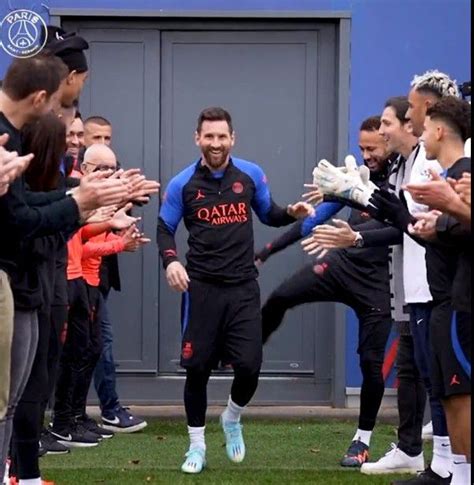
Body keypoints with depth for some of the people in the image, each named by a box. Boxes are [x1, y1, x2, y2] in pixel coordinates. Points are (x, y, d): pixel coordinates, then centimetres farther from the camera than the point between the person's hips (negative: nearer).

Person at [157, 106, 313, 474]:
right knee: (197, 368, 2)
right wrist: (171, 261, -16)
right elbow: (165, 229, 3)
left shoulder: (251, 175, 2)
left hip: (243, 286, 1)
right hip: (202, 287, -1)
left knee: (249, 365, -6)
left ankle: (232, 419, 27)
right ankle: (197, 446, 19)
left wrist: (291, 213, -5)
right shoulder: (182, 184, -3)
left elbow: (268, 214, 16)